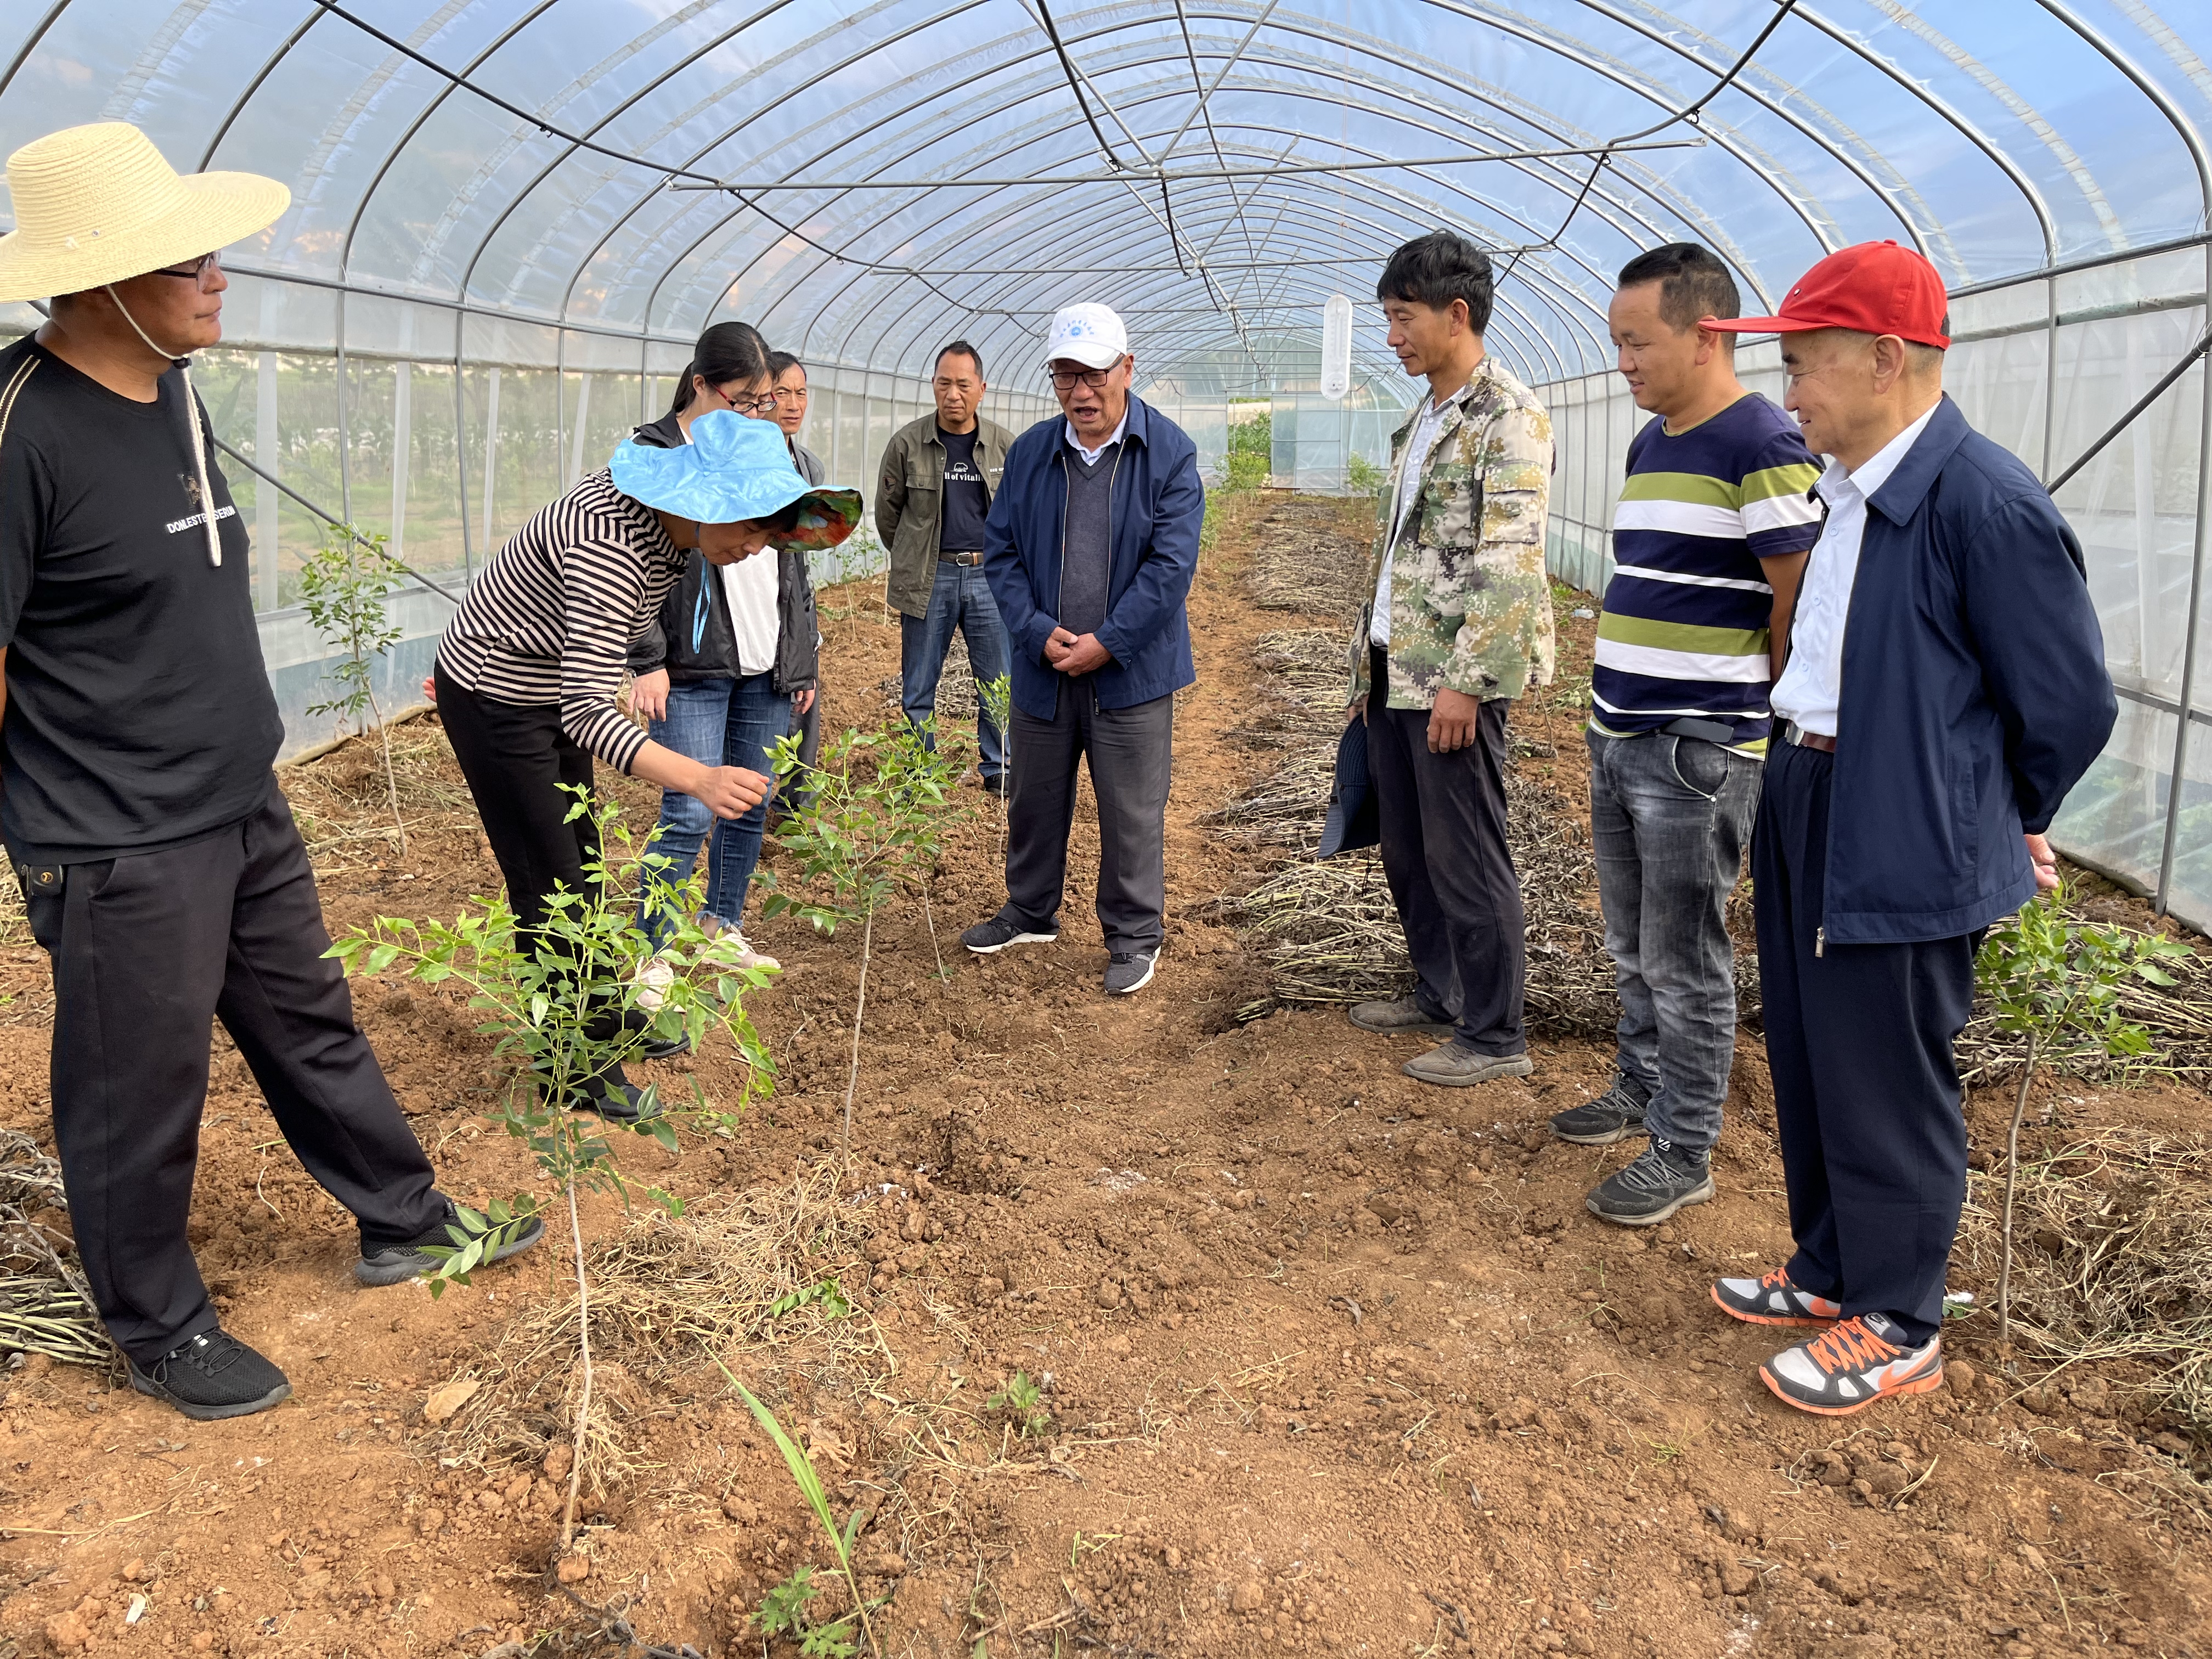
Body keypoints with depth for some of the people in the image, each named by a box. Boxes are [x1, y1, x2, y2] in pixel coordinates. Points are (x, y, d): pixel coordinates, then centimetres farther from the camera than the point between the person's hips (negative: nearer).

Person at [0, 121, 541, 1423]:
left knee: (314, 1029, 21)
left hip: (247, 813, 8)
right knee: (143, 1098, 9)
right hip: (122, 851, -8)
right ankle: (161, 1332, 30)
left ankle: (406, 1225, 39)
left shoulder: (173, 397, 7)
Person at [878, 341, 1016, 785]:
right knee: (918, 690, 6)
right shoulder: (907, 443, -2)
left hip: (990, 576, 1)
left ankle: (998, 771, 20)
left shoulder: (1005, 445, 2)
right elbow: (887, 514, 10)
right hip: (927, 580, -1)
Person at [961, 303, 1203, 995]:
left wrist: (1106, 643, -15)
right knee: (1035, 801, 17)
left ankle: (1135, 937, 19)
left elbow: (1171, 564, -12)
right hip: (1042, 669, 4)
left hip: (1130, 672, -4)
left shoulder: (1170, 453, -7)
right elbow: (1001, 551, 5)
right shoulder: (1029, 453, 4)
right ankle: (1030, 913, 36)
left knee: (1132, 814, 4)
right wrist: (1038, 632, -9)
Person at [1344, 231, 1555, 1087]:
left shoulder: (1508, 418, -12)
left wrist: (1466, 681, -23)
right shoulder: (1422, 422, 17)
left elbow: (1511, 563, -19)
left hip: (1455, 678, -9)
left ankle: (1494, 1035, 10)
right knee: (1407, 849, 17)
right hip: (1396, 674, 9)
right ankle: (1439, 994, 33)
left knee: (1465, 857, -2)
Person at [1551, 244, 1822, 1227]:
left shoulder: (1762, 446, -15)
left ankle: (1684, 1152, 12)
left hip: (1698, 746, -9)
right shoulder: (1650, 444, 13)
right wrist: (1617, 701, 16)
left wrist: (1749, 707, -5)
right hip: (1620, 735, 9)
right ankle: (1642, 1089, 36)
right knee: (1632, 943, 19)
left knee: (1683, 958, 0)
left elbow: (1801, 603, -15)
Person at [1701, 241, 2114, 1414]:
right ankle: (1831, 1272, 38)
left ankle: (1899, 1331, 23)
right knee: (1809, 1065, 19)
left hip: (1903, 845, -9)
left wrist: (1996, 828, 0)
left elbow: (2071, 702, -13)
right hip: (1809, 809, 9)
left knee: (1882, 1086, 4)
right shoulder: (1853, 492, 6)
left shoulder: (1986, 504, -21)